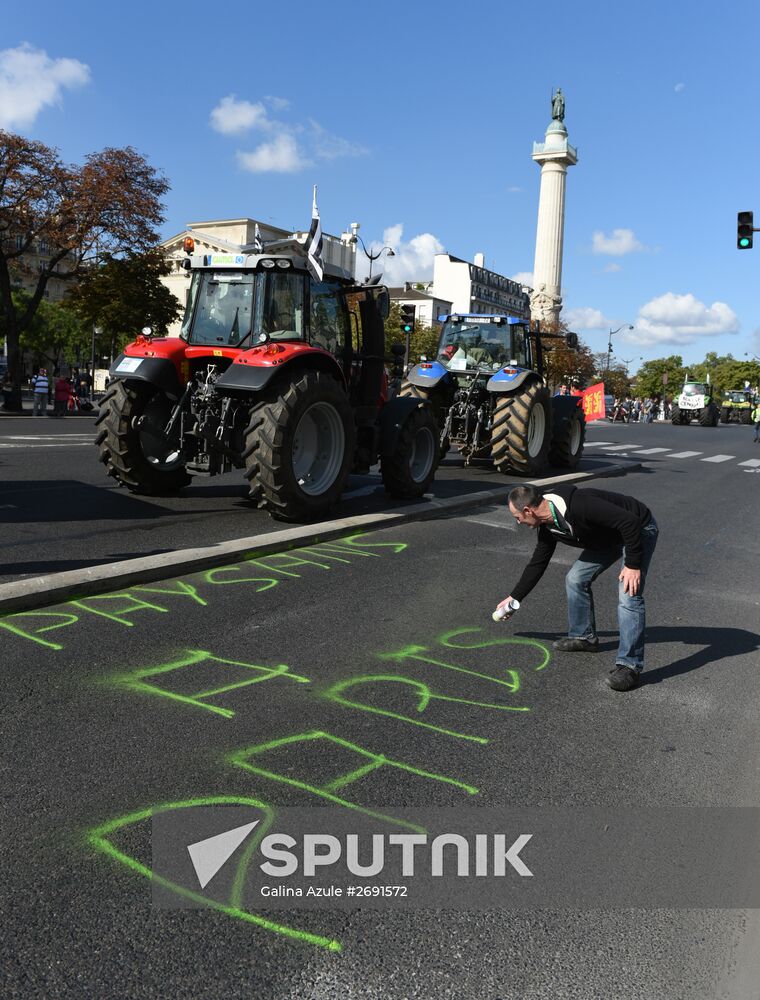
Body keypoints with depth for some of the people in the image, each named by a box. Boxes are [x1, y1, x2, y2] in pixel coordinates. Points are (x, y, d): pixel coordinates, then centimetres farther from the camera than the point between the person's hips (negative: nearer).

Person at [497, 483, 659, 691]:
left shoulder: (579, 506, -36)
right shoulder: (548, 527, -7)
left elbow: (631, 521, -35)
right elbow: (537, 563, 8)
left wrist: (633, 564, -30)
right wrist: (514, 597, 15)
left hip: (638, 529, -9)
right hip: (608, 536, 9)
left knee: (628, 595, -19)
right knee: (575, 579, 8)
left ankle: (630, 666, -14)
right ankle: (583, 637, 25)